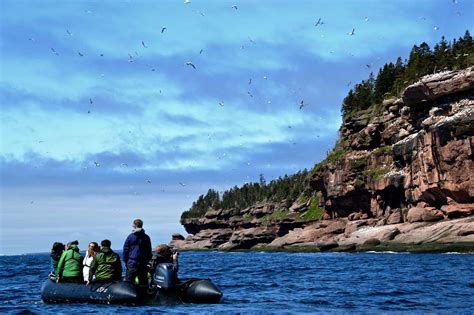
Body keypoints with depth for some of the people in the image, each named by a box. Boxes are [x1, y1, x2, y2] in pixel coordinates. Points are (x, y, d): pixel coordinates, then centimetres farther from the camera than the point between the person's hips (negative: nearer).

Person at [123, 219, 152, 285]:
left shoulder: (130, 237, -3)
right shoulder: (146, 237, 7)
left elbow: (125, 250, 1)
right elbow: (149, 251, 14)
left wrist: (125, 261, 10)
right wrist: (147, 261, 21)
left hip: (132, 263, -3)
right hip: (143, 264, 3)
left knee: (129, 282, -2)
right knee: (143, 282, 7)